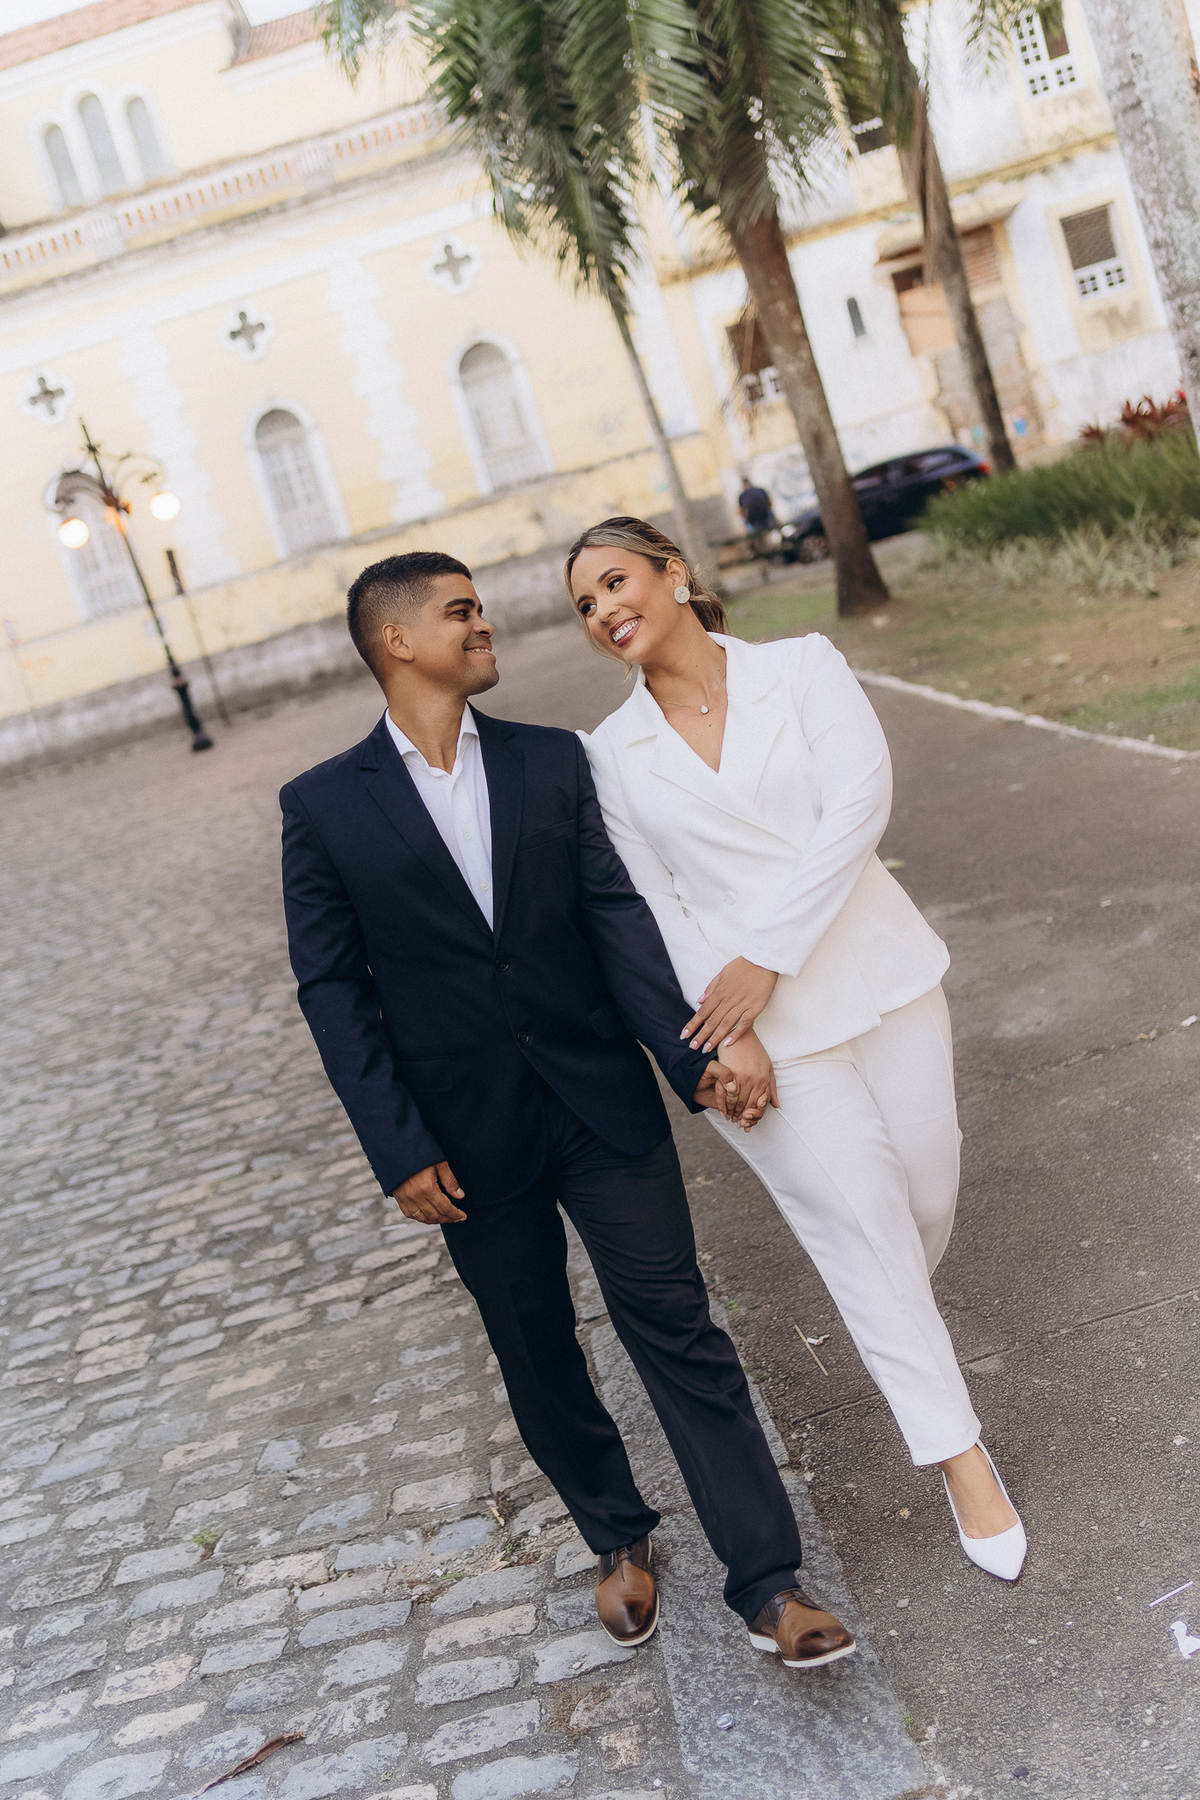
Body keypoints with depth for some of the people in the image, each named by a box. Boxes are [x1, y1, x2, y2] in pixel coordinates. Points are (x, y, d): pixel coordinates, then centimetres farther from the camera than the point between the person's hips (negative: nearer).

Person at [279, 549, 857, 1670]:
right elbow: (333, 989, -5)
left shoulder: (552, 761, 2)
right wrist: (400, 1153, -10)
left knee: (676, 1326, 2)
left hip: (602, 1105, 1)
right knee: (536, 1356, 15)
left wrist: (690, 1058, -12)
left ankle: (768, 1586, 12)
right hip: (470, 1140, 0)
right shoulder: (323, 807, -4)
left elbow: (615, 916, -2)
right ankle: (618, 1540, 38)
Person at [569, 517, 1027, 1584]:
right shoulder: (611, 756, 3)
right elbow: (649, 909, 0)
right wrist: (722, 1035, -12)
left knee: (928, 1196, 11)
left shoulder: (802, 667, 0)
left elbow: (859, 799, -13)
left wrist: (765, 957, -18)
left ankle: (904, 1343, 44)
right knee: (864, 1227, -1)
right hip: (761, 1031, -1)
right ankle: (961, 1458, 13)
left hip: (878, 973, 1)